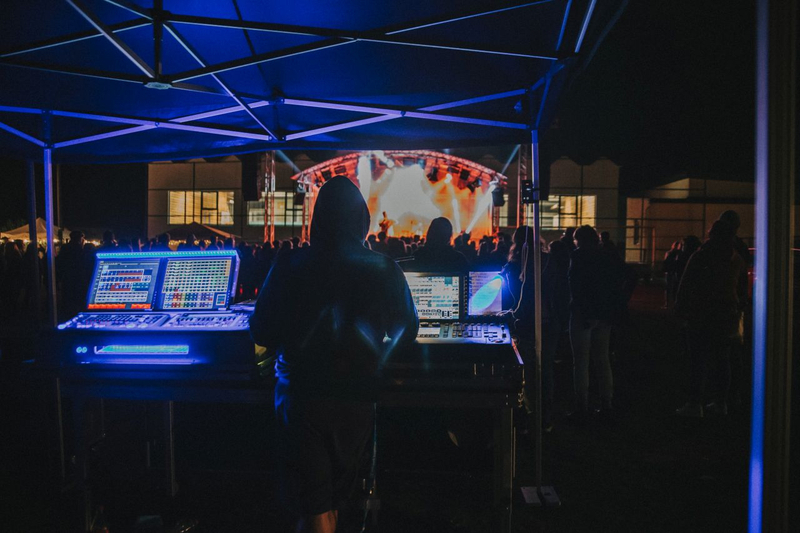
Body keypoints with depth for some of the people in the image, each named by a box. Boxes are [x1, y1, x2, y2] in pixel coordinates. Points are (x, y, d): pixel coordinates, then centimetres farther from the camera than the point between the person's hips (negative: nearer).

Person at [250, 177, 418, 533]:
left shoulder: (289, 268, -9)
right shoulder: (386, 271, -5)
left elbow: (261, 333, -4)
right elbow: (406, 333, 4)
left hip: (302, 397, -2)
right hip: (357, 399, 2)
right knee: (335, 499, 24)